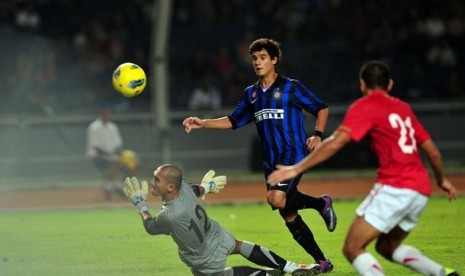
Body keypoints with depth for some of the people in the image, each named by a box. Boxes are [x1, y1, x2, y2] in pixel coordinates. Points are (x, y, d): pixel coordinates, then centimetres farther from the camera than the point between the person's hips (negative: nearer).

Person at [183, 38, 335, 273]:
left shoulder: (291, 87, -3)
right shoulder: (251, 94, 13)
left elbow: (321, 109, 3)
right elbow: (233, 121, 21)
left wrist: (317, 135, -10)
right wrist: (202, 123, 11)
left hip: (294, 154, -6)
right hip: (271, 161, 6)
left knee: (276, 198, -28)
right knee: (288, 216, 5)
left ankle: (321, 203, -3)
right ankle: (322, 262, 15)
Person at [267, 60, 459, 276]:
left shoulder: (364, 107, 0)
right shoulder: (403, 108, 21)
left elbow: (334, 143, -12)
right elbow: (433, 152, 24)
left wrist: (297, 169, -12)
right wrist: (441, 179, 42)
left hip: (394, 188, -8)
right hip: (421, 192, 8)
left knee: (353, 248, -7)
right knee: (387, 247, 25)